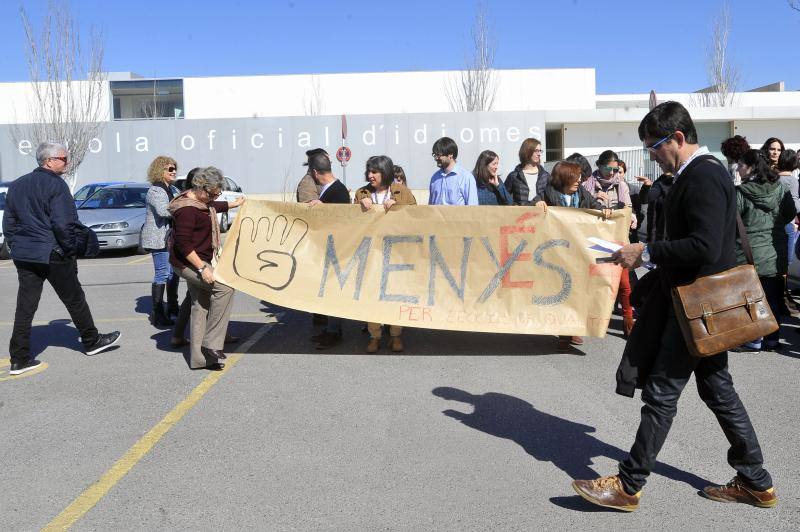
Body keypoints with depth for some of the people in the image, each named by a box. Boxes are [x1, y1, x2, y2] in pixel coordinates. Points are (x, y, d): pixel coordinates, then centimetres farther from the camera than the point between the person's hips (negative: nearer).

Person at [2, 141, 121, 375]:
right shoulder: (55, 184, -12)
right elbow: (63, 224, -19)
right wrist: (71, 250, -8)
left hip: (23, 256, 7)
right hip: (52, 255, -6)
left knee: (25, 307, 6)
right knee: (74, 300, 10)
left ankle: (19, 359, 7)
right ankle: (91, 341, 25)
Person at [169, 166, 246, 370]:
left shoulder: (202, 201, 9)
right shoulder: (187, 209, -22)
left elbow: (214, 207, 34)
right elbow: (182, 243, -26)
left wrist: (235, 203, 46)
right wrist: (202, 268, -27)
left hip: (199, 261, 10)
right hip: (188, 263, -10)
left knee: (200, 307, 9)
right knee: (225, 287, -20)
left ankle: (199, 358, 15)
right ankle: (211, 344, -15)